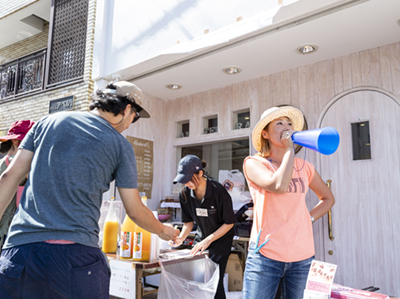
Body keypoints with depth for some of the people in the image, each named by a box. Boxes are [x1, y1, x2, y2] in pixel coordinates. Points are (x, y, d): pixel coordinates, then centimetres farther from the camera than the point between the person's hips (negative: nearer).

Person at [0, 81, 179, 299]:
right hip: (76, 254, -3)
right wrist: (163, 231, 24)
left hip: (19, 249, 4)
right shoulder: (120, 146, 2)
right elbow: (135, 212, 6)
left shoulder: (48, 122, 12)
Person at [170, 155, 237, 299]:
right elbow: (189, 221, 2)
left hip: (221, 239, -4)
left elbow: (229, 223, -15)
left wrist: (208, 240, -20)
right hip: (201, 238, 5)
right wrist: (181, 237, -16)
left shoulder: (218, 191, -24)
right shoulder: (185, 193, -10)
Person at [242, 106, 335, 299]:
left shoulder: (304, 167, 9)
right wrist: (289, 148, -13)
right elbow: (279, 186, -23)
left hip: (302, 257, 4)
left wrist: (309, 218, 6)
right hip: (266, 255, -4)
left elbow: (328, 198, 23)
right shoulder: (253, 163, -4)